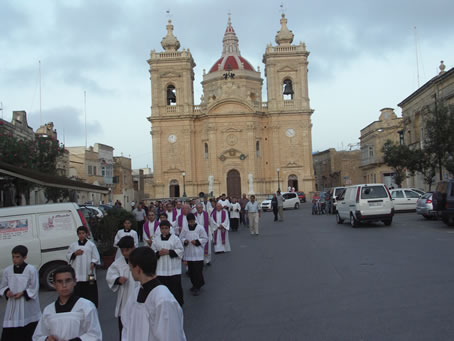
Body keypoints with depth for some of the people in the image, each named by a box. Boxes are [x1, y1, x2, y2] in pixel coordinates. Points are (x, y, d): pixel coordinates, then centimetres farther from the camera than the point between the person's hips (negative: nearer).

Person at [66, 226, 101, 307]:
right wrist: (75, 254, -5)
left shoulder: (91, 245, 3)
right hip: (77, 274, 2)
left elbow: (96, 257, 1)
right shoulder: (73, 245, 10)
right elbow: (68, 256, 14)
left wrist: (93, 263, -17)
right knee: (78, 291, 2)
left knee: (90, 291, 0)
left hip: (88, 273, -2)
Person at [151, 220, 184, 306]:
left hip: (173, 269, -3)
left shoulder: (175, 238, -2)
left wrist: (169, 252, -15)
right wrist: (158, 253, -11)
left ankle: (178, 303, 18)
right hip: (161, 269, 3)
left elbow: (180, 250, -5)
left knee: (175, 287, 1)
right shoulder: (156, 240, 8)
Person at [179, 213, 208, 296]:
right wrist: (184, 241, -10)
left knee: (197, 271, -7)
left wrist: (197, 241, -16)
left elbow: (205, 239, -2)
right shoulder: (185, 229, 6)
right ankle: (195, 284, 29)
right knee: (191, 271, 11)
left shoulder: (200, 228, -5)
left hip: (198, 253, -4)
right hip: (189, 253, 4)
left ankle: (197, 287, 2)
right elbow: (181, 238, 11)